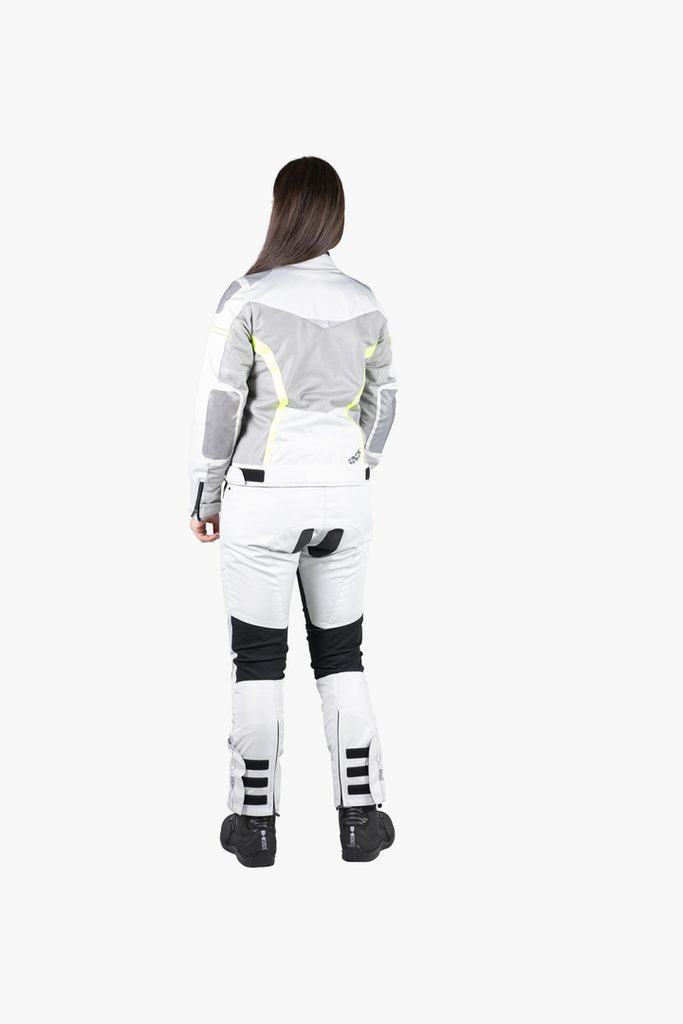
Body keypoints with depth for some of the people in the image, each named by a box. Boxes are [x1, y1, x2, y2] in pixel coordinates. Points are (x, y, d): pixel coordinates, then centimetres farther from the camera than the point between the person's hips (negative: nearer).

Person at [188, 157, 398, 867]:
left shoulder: (249, 297, -12)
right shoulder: (364, 304, 2)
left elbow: (219, 405, -10)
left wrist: (206, 496, 1)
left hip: (264, 498, -3)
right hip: (343, 498, 4)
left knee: (259, 661, 8)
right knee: (341, 655, 14)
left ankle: (255, 822, 14)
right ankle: (361, 815, 15)